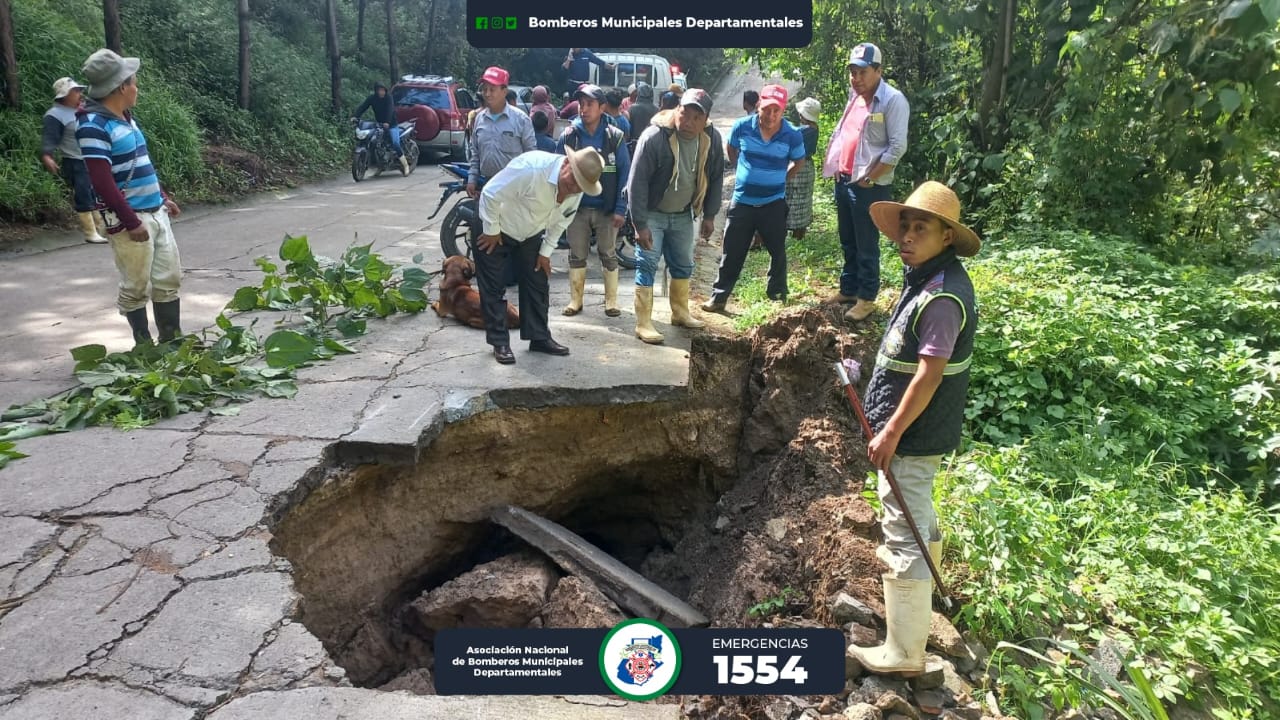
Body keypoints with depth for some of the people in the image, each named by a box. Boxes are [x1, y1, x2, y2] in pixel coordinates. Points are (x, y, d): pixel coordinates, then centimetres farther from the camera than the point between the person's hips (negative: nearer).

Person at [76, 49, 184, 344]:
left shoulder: (125, 117, 12)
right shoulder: (94, 125, -16)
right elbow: (102, 182, -21)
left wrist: (163, 198, 23)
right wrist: (131, 221, -21)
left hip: (156, 213, 9)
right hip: (130, 220, -9)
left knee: (169, 279, 12)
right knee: (136, 288, 3)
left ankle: (171, 341, 22)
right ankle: (144, 345, 15)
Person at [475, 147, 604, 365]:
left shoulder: (576, 189, -16)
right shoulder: (531, 167, -38)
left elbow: (560, 220, 2)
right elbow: (490, 194, -30)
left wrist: (546, 251, 3)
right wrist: (491, 232, -20)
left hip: (531, 234, 6)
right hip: (496, 230, -6)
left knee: (538, 284, 8)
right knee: (493, 289, -1)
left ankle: (539, 338, 19)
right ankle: (499, 342, 9)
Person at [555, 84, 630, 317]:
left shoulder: (615, 137, -5)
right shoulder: (568, 136, -2)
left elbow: (625, 174, -5)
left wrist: (621, 209, -10)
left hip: (607, 208, -1)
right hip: (577, 207, 1)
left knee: (608, 255, 9)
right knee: (577, 255, 10)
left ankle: (611, 300, 20)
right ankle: (575, 299, 22)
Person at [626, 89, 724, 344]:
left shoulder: (712, 139, -11)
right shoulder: (655, 136, -25)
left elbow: (716, 178, 3)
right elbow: (637, 181, -24)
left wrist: (709, 215, 2)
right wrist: (640, 224, -25)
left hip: (683, 215, 5)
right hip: (652, 213, -5)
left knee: (683, 265, 15)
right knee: (647, 265, -6)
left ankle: (680, 312, 33)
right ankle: (643, 323, 0)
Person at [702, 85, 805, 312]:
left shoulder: (792, 135, -11)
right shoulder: (742, 127, -10)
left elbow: (798, 162, 9)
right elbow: (731, 150, 11)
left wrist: (779, 178, 6)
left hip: (774, 204, 0)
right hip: (742, 201, 0)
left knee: (778, 253, 10)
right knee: (732, 253, 5)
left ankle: (778, 297, 26)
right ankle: (718, 297, 14)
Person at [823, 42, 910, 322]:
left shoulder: (893, 100, -13)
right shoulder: (854, 96, 11)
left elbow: (898, 147, -18)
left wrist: (869, 179, -16)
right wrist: (834, 167, 10)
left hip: (869, 186, -8)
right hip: (843, 181, 8)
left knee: (866, 245, 0)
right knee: (847, 242, 17)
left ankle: (867, 298, 10)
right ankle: (848, 289, 29)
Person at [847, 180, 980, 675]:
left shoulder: (943, 296, -25)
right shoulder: (926, 277, 7)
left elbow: (928, 376, -26)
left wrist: (891, 433, -20)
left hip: (913, 435, -11)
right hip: (916, 431, 11)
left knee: (904, 539, -3)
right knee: (918, 519, 27)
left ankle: (903, 652, 8)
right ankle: (919, 598, 48)